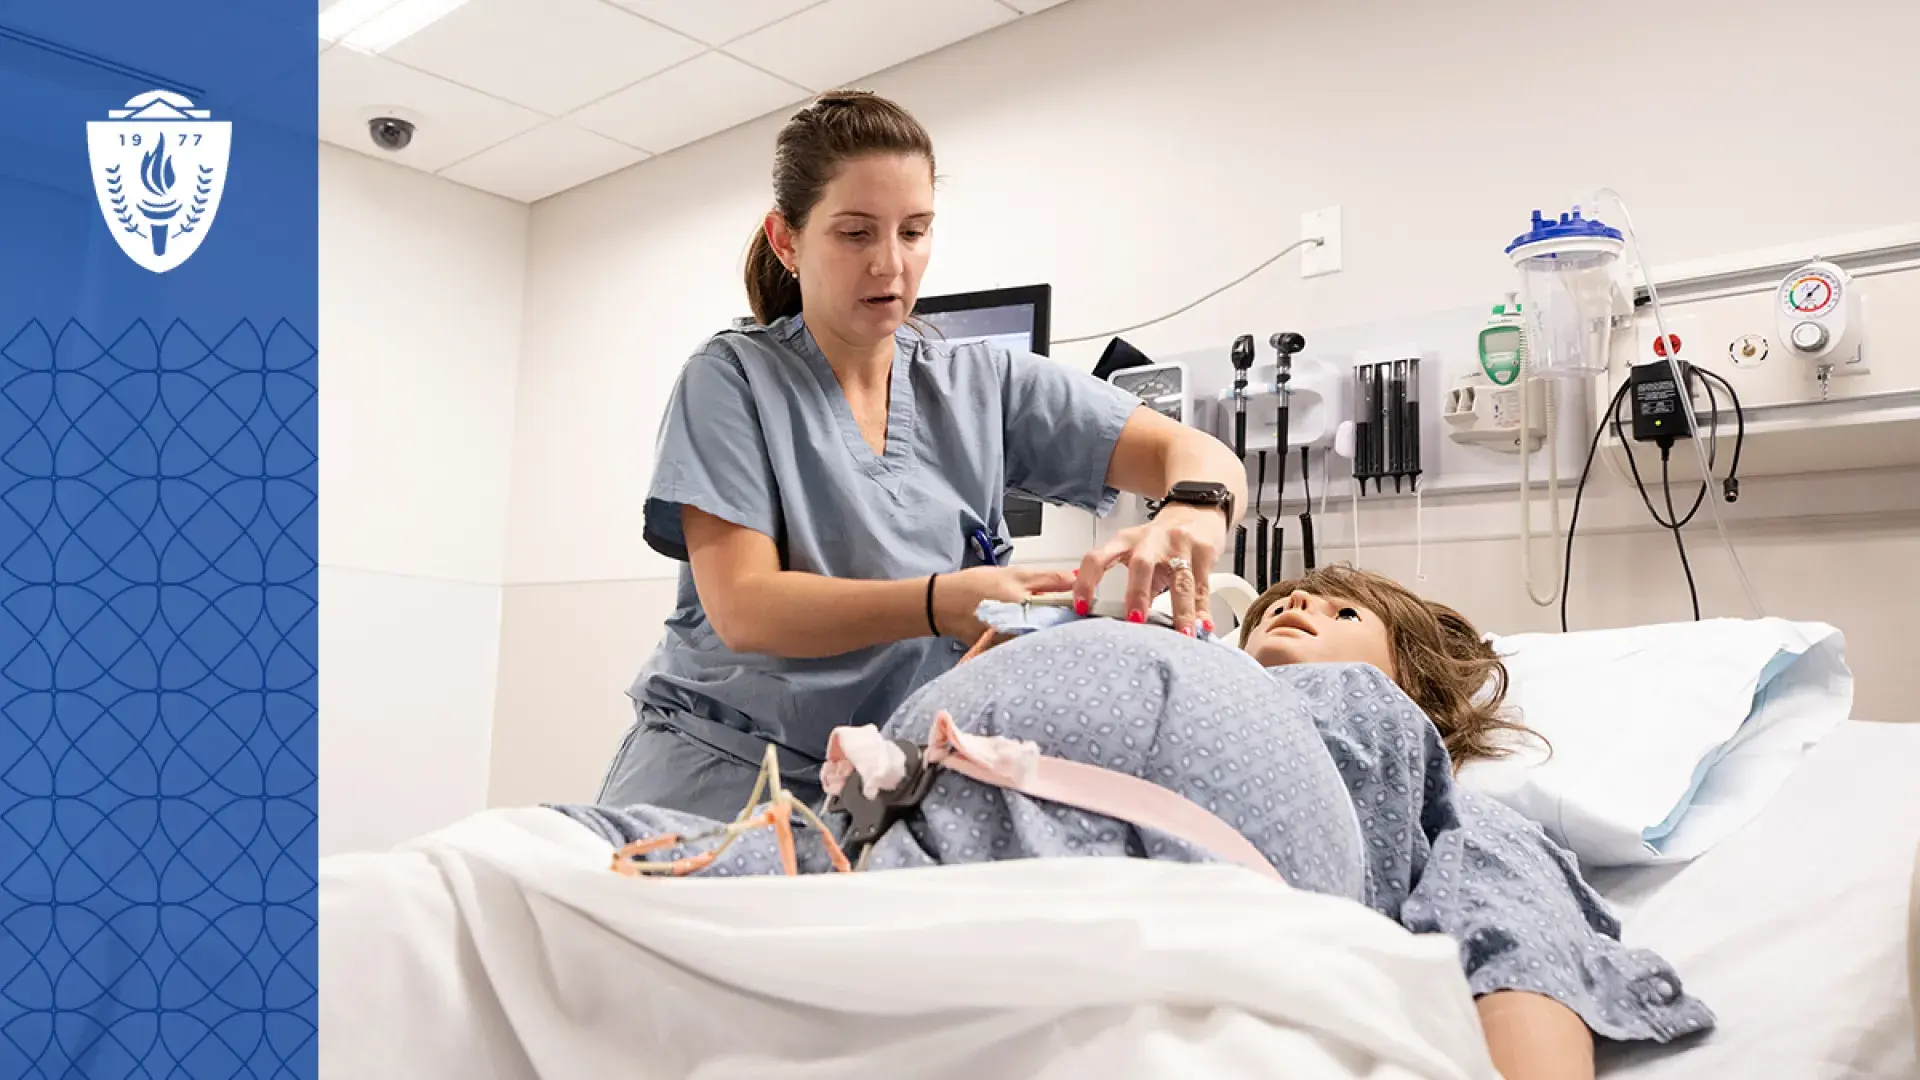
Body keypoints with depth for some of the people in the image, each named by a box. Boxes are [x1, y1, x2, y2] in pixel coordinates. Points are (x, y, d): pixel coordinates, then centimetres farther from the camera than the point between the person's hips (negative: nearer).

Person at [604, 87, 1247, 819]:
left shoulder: (984, 385, 5)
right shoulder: (732, 380, -3)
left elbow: (1197, 454, 0)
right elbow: (742, 607, -14)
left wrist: (1192, 513, -26)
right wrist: (945, 603, -29)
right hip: (720, 777, -2)